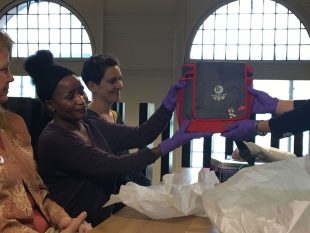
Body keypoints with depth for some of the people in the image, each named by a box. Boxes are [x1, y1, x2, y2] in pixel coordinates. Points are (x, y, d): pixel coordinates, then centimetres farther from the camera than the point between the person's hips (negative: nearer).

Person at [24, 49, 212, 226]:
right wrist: (167, 146, -27)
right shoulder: (54, 140, -18)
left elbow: (140, 135, -3)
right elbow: (113, 166, -24)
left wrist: (168, 104, -16)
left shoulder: (93, 126, 5)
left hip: (104, 219, 7)